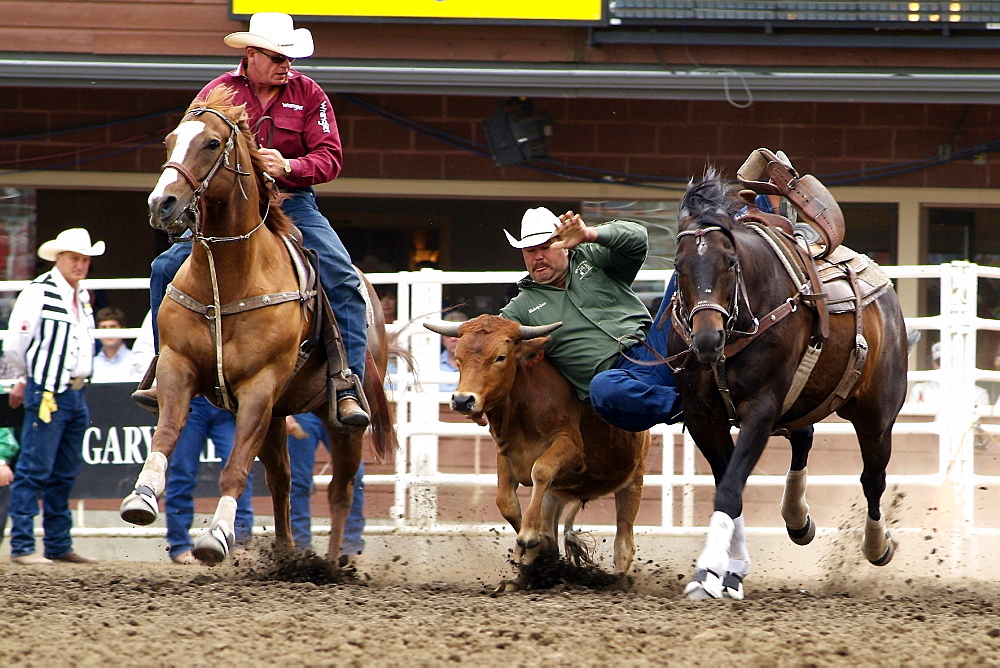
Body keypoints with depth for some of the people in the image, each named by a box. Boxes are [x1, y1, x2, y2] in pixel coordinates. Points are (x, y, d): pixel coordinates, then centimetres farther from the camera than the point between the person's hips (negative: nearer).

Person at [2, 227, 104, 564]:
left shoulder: (83, 297, 14)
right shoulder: (39, 293, -11)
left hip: (76, 394, 8)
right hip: (48, 394, -8)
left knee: (65, 474, 12)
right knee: (34, 471, -7)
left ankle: (59, 545, 18)